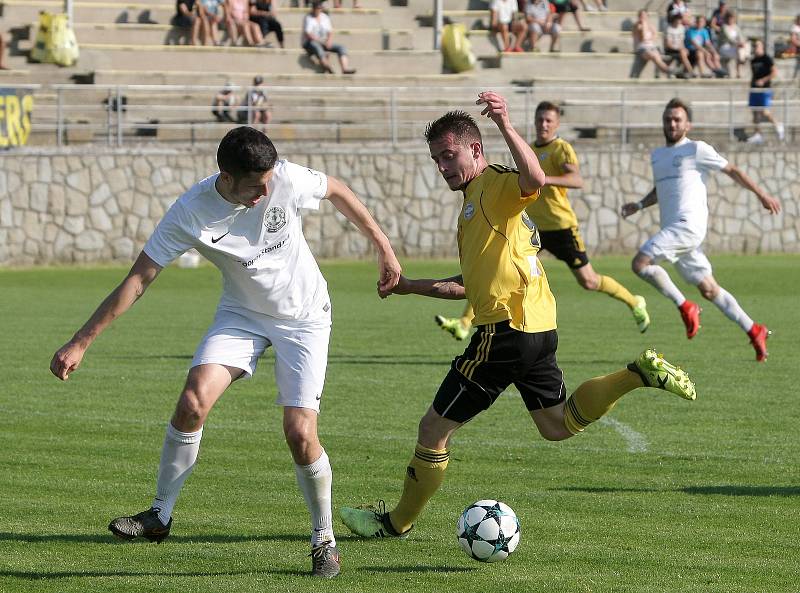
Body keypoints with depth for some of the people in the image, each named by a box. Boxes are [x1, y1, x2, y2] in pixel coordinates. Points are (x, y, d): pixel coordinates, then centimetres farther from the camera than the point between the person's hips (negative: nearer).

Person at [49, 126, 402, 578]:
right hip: (241, 313, 1)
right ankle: (160, 515, -3)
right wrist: (81, 343, -22)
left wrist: (384, 247, 7)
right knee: (194, 400, -21)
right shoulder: (190, 213, -22)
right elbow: (138, 280, -19)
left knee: (300, 432, -14)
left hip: (304, 316, -1)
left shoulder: (287, 179, -23)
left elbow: (337, 191, -1)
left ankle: (325, 540, 8)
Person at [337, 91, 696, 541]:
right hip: (537, 329, 10)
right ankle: (640, 374, 9)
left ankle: (398, 522, 13)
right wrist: (411, 286, 26)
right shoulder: (473, 201, 22)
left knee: (434, 430, 1)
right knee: (557, 426, 20)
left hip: (507, 330, -10)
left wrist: (506, 126, -45)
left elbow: (535, 179, -34)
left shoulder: (496, 184, -8)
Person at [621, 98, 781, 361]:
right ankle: (754, 331, 14)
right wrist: (640, 205, 19)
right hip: (673, 229, 8)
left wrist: (761, 194, 7)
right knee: (708, 289, 8)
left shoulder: (696, 149, -1)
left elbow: (731, 170, 4)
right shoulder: (657, 155, 20)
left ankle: (685, 307, -9)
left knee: (640, 263, -20)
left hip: (689, 224, -8)